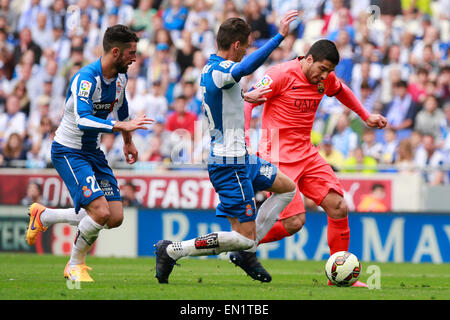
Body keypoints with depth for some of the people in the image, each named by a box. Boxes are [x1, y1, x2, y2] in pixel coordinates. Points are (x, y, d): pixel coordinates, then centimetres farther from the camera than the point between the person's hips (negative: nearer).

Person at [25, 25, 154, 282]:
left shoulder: (121, 75, 1)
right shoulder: (86, 78, -25)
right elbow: (82, 121, -38)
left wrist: (128, 141, 32)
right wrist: (121, 125, -44)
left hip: (93, 151, 8)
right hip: (68, 152, -8)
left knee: (115, 218, 1)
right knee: (100, 211, -23)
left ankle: (43, 216, 21)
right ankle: (75, 266, 3)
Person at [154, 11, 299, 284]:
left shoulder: (210, 68, 9)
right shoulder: (219, 71, -22)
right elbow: (244, 69, -46)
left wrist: (246, 95, 49)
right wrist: (280, 36, -49)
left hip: (239, 159, 11)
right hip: (230, 164, -11)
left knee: (287, 188, 22)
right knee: (244, 238, -7)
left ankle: (246, 252, 18)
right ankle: (172, 251, -4)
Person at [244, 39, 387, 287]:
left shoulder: (325, 78, 6)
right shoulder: (281, 75, -15)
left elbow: (340, 91, 30)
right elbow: (247, 102, -15)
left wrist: (365, 116, 28)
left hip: (306, 153, 7)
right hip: (279, 157, -7)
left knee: (338, 208, -3)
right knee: (294, 222, -16)